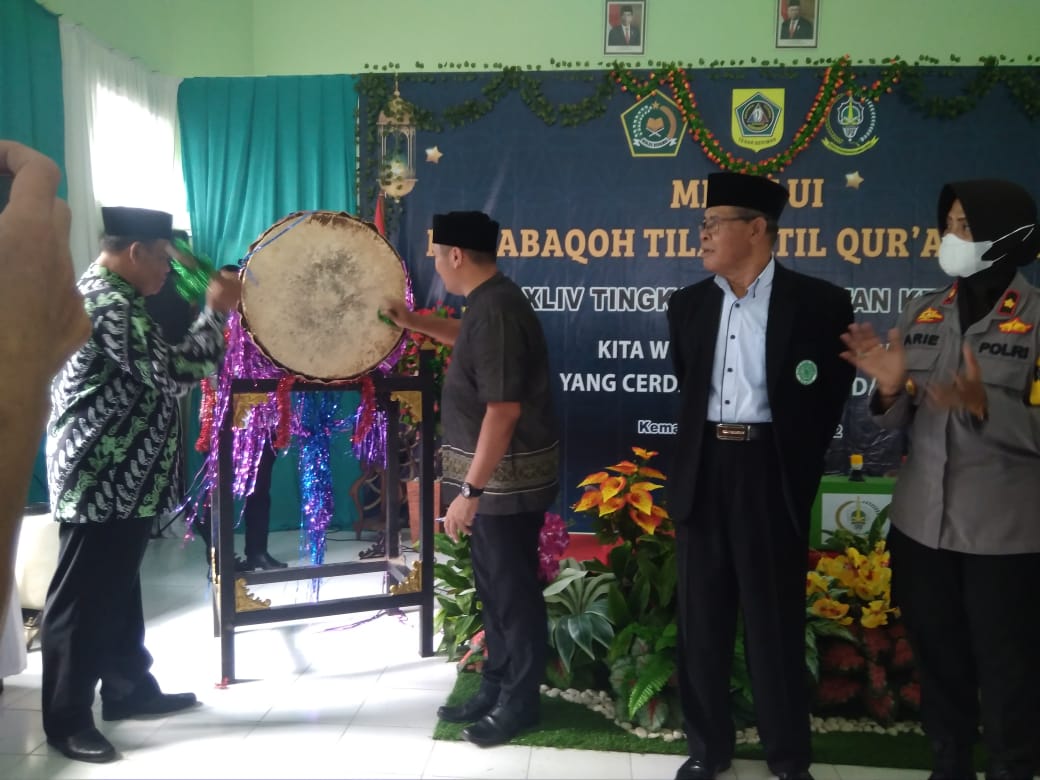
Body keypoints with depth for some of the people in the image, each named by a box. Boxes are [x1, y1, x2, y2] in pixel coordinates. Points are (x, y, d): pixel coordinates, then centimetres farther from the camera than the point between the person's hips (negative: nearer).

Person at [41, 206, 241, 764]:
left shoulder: (108, 296, 17)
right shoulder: (108, 303, -18)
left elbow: (150, 373, 22)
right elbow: (169, 375, -23)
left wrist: (212, 314, 15)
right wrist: (216, 312, -16)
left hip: (119, 477, 11)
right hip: (101, 481, -11)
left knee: (117, 589, 18)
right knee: (82, 599, 0)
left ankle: (129, 689, 31)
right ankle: (66, 720, 11)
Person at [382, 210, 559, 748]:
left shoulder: (495, 309, -23)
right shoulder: (490, 300, 9)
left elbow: (504, 409, -28)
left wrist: (470, 490, -26)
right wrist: (414, 323, 31)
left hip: (506, 477, -10)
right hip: (494, 473, 10)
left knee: (513, 589, 4)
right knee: (494, 585, 18)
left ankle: (519, 704, 21)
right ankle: (495, 690, 33)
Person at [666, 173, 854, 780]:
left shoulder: (818, 302, -4)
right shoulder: (689, 304, 9)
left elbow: (827, 401, 1)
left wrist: (798, 469, -1)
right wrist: (698, 451, 12)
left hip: (769, 472, -4)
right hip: (704, 470, 5)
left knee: (775, 620, 7)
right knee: (702, 617, 11)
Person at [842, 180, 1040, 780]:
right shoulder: (920, 314, 5)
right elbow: (900, 422, 7)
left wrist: (981, 405, -29)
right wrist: (891, 389, -12)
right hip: (921, 525, 5)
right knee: (938, 663, 17)